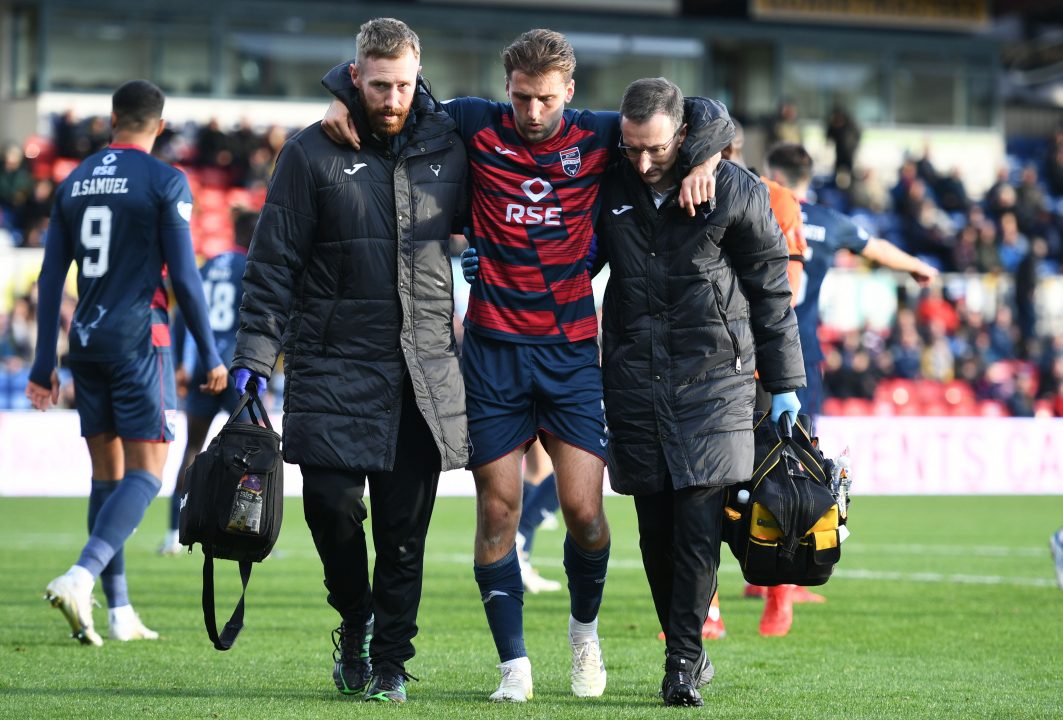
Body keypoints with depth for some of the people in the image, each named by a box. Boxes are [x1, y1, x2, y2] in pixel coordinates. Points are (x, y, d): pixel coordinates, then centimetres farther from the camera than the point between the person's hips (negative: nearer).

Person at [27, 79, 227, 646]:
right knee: (146, 471, -5)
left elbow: (51, 277, 10)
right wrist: (209, 355, -2)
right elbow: (183, 276, -10)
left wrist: (44, 365, 13)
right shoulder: (165, 182, -6)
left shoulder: (73, 182, 11)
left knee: (107, 474, 11)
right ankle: (79, 578, -26)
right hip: (139, 338, -6)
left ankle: (119, 610, 11)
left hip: (86, 342, 6)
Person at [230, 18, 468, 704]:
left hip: (425, 371, 2)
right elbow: (273, 262, 0)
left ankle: (390, 660, 12)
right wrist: (254, 358, -6)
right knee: (333, 506, -9)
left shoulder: (448, 147, 7)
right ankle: (354, 623, 18)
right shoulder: (312, 153, 0)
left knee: (405, 529, 1)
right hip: (333, 364, -2)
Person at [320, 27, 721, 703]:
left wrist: (703, 160, -12)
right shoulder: (477, 126, 0)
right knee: (497, 507, 0)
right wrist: (344, 97, -10)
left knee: (583, 507, -5)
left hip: (572, 347, 0)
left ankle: (585, 628, 23)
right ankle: (514, 663, 9)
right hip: (493, 346, 0)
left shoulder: (598, 136, 0)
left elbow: (696, 111, 6)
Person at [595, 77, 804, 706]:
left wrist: (785, 386, 5)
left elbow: (772, 293, 4)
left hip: (713, 377, -3)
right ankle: (687, 650, 16)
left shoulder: (737, 192, -4)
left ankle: (684, 659, -6)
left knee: (699, 520, -11)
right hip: (634, 382, 3)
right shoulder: (610, 187, 2)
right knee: (655, 528, 4)